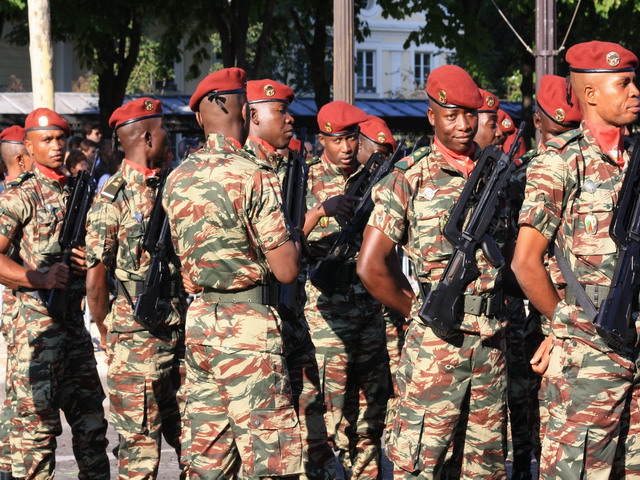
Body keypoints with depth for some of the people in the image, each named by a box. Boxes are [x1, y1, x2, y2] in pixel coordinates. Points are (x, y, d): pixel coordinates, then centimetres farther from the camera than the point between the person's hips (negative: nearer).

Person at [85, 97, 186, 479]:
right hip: (137, 338, -7)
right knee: (141, 447, -1)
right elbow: (96, 277, -10)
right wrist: (106, 331, 1)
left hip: (177, 331, 7)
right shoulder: (114, 197, -11)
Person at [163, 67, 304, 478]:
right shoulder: (254, 175, -14)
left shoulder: (178, 179, 8)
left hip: (200, 320, 8)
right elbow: (287, 270, -14)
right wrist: (290, 236, 4)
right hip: (248, 327, -7)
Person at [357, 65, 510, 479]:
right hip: (435, 340, -5)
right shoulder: (409, 179, -4)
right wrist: (420, 312, 2)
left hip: (491, 340, 5)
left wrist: (497, 307, 11)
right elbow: (371, 266, -5)